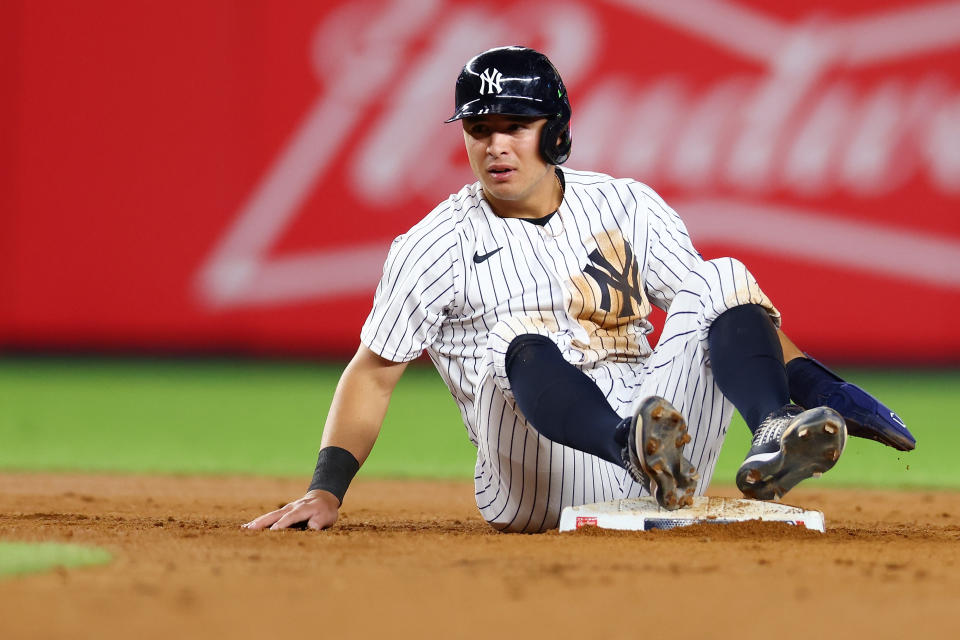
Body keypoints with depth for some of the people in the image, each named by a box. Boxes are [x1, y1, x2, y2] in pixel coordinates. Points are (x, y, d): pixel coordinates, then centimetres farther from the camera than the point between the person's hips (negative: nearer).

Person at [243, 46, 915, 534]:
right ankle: (637, 446, -64)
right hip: (541, 483, -3)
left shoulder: (626, 206, 16)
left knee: (722, 278, -13)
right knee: (524, 341, -32)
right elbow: (373, 372, 10)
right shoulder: (436, 244, 10)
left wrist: (804, 377, -5)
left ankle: (776, 433, -42)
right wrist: (327, 491, -3)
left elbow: (719, 307, 13)